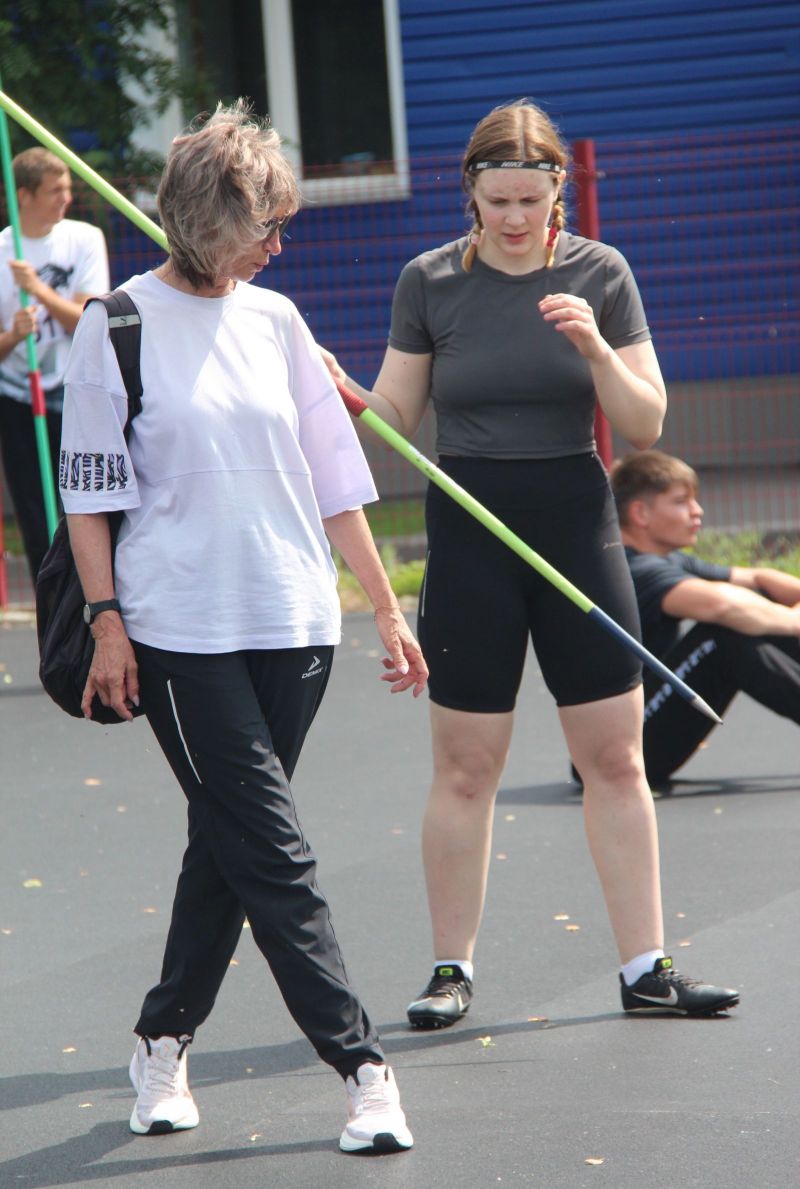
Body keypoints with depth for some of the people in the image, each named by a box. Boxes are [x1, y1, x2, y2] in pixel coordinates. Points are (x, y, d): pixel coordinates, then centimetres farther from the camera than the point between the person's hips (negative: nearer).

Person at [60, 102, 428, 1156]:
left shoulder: (275, 320, 11)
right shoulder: (121, 325, -3)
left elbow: (334, 475, 14)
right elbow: (88, 487, -2)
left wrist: (387, 606, 12)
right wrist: (106, 618, -8)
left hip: (293, 626, 5)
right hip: (180, 633, -5)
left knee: (228, 842, 10)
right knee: (273, 852, -8)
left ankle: (164, 1042, 24)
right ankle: (362, 1068, -8)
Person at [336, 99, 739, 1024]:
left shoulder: (599, 273, -1)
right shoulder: (429, 281, -1)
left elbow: (645, 426, -2)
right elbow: (393, 418, 5)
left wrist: (596, 347, -18)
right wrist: (339, 393, -15)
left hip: (576, 523, 1)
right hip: (470, 536, -1)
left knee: (616, 759, 2)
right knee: (464, 768, 1)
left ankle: (645, 968, 9)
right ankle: (451, 970, 13)